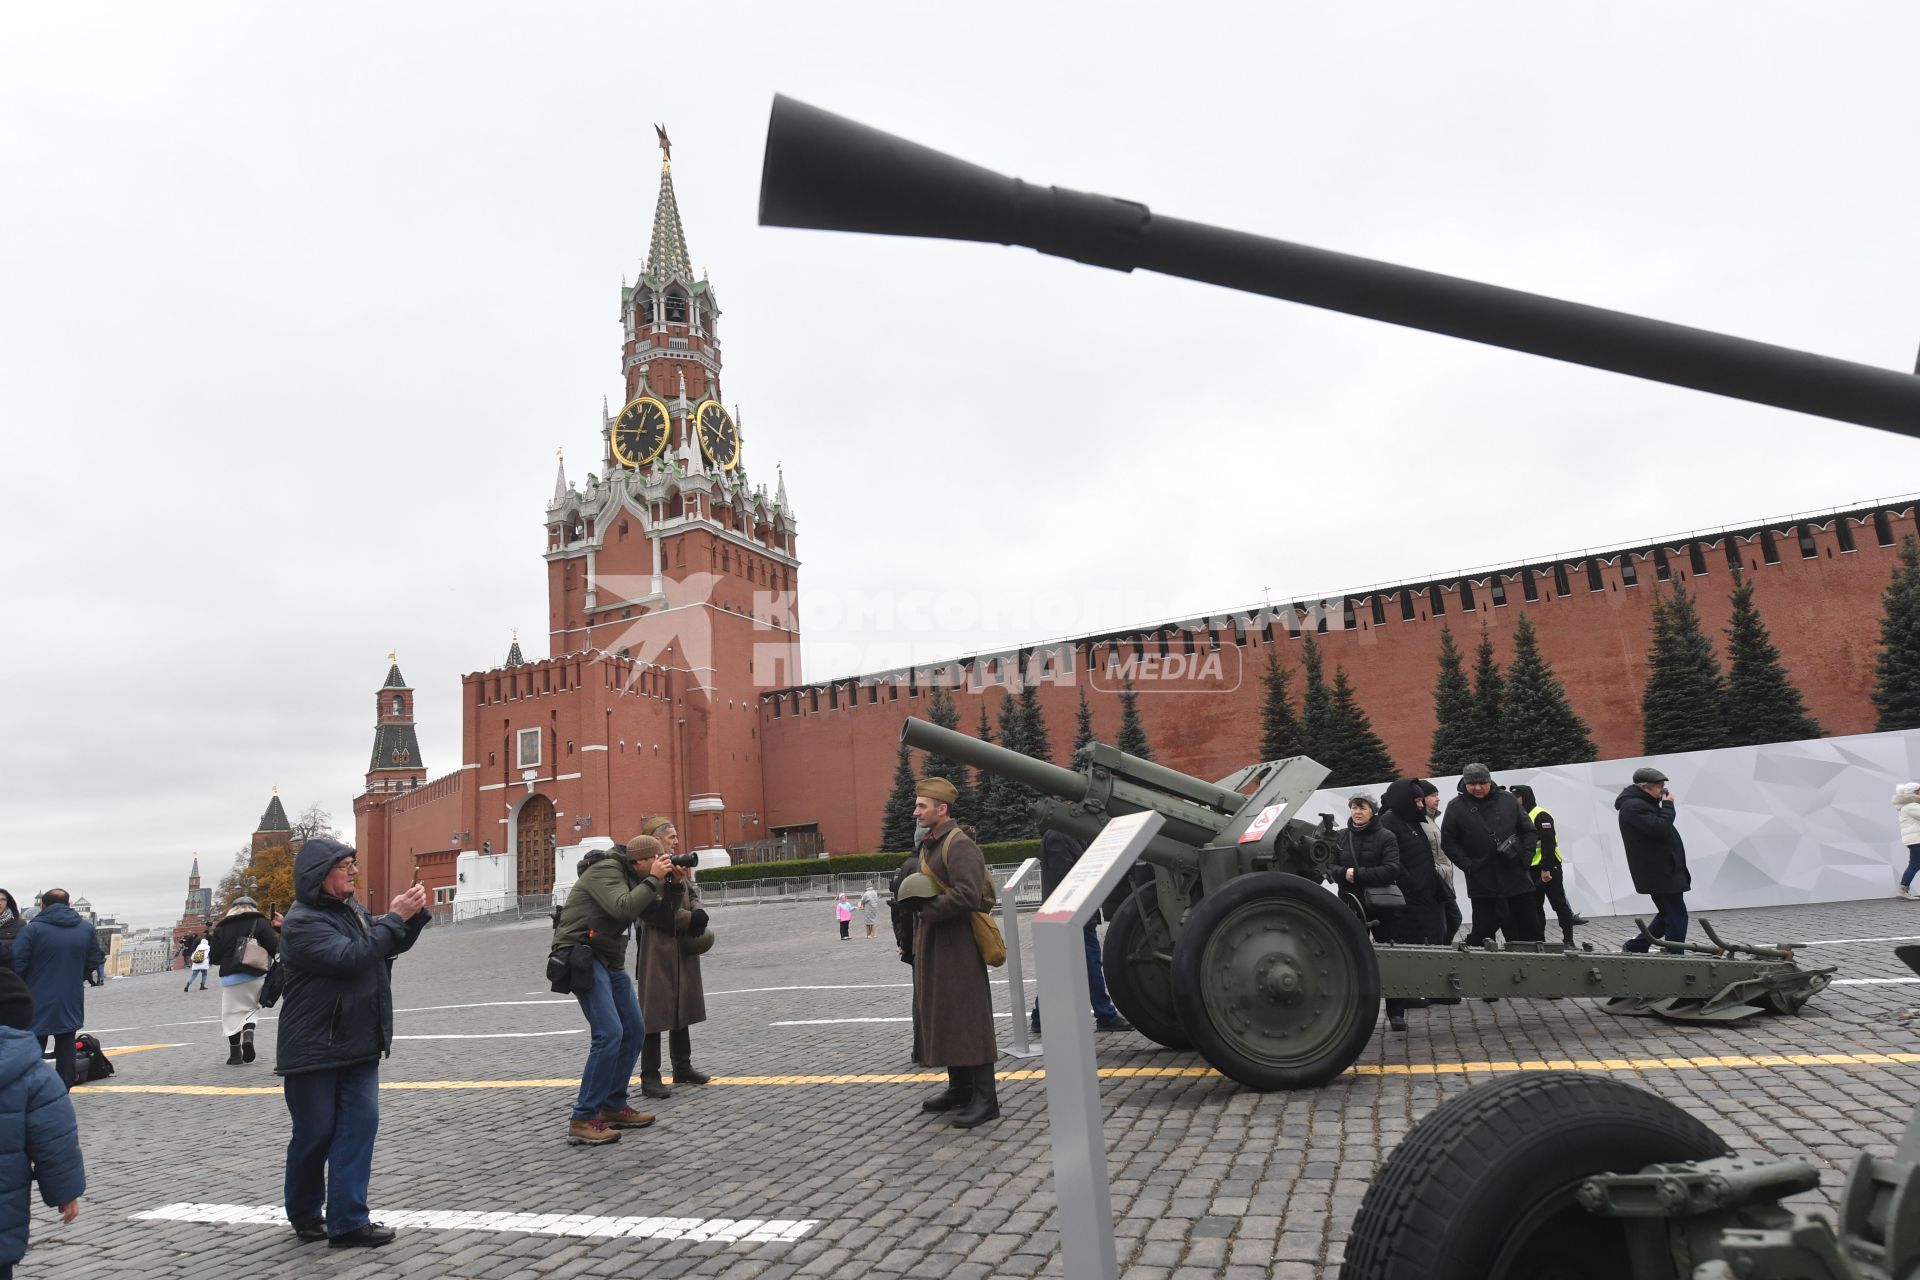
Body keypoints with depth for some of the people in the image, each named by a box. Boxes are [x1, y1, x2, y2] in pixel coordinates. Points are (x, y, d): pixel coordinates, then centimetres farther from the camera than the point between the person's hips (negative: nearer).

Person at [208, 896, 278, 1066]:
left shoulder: (222, 927, 7)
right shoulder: (260, 923, 2)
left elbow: (215, 957, 6)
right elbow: (275, 948, -7)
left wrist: (210, 939, 23)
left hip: (230, 978, 0)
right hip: (255, 977, 0)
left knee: (232, 1014, 9)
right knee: (252, 1008, 17)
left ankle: (235, 1054, 10)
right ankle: (248, 1033, -11)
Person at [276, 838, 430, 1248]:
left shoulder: (352, 909, 9)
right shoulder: (302, 921, -16)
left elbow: (393, 945, 18)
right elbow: (350, 957, -27)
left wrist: (415, 915, -1)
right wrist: (394, 917, -23)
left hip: (359, 1045, 7)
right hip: (312, 1051, -6)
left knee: (360, 1125, 0)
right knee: (315, 1135, 8)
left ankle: (347, 1222, 4)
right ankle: (305, 1215, 29)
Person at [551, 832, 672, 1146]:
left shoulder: (630, 876, 12)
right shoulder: (606, 870, -15)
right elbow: (624, 909, -30)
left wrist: (667, 885, 1)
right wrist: (654, 879, -21)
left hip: (609, 958, 10)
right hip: (581, 956, -10)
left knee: (634, 1030, 9)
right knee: (609, 1034, -18)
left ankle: (613, 1107, 19)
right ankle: (582, 1120, -11)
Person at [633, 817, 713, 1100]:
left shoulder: (679, 866, 13)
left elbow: (692, 894, 16)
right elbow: (651, 909, -23)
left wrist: (698, 912, -7)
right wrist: (688, 920, -19)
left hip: (683, 948, 9)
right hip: (656, 949, -9)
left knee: (682, 1006, 16)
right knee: (654, 1010, -2)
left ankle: (682, 1067, 28)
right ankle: (649, 1077, 6)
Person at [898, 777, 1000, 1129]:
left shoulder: (959, 845, -16)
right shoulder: (928, 845, 15)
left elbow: (968, 895, -25)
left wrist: (928, 908, -17)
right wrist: (918, 902, 6)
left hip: (958, 945, -10)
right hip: (932, 945, 10)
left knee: (967, 1017, -5)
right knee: (939, 1015, 15)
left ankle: (984, 1098, 1)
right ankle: (959, 1088, 27)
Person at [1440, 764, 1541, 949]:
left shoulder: (1508, 800, 4)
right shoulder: (1456, 807, -2)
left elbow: (1528, 831, 9)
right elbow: (1448, 842, 0)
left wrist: (1526, 857, -2)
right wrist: (1467, 865, -9)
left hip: (1516, 875, 2)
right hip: (1482, 883, -2)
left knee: (1528, 929, 9)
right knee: (1485, 925, 2)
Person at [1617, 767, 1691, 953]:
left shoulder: (1640, 803, 17)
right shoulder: (1634, 806, -18)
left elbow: (1659, 826, 21)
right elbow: (1660, 829, -25)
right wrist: (1668, 806, -15)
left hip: (1663, 871, 11)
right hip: (1659, 873, -11)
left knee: (1668, 915, 17)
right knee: (1677, 917, -6)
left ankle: (1634, 948, 21)